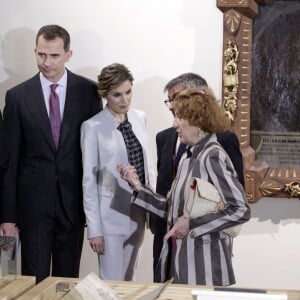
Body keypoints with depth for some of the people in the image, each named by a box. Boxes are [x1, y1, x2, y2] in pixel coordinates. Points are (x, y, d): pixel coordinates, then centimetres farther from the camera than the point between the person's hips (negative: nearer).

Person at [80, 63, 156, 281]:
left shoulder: (140, 118, 5)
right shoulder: (93, 127, -10)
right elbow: (89, 181, -9)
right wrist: (94, 228, -11)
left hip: (138, 213, 5)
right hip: (111, 216, -5)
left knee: (128, 280, 17)